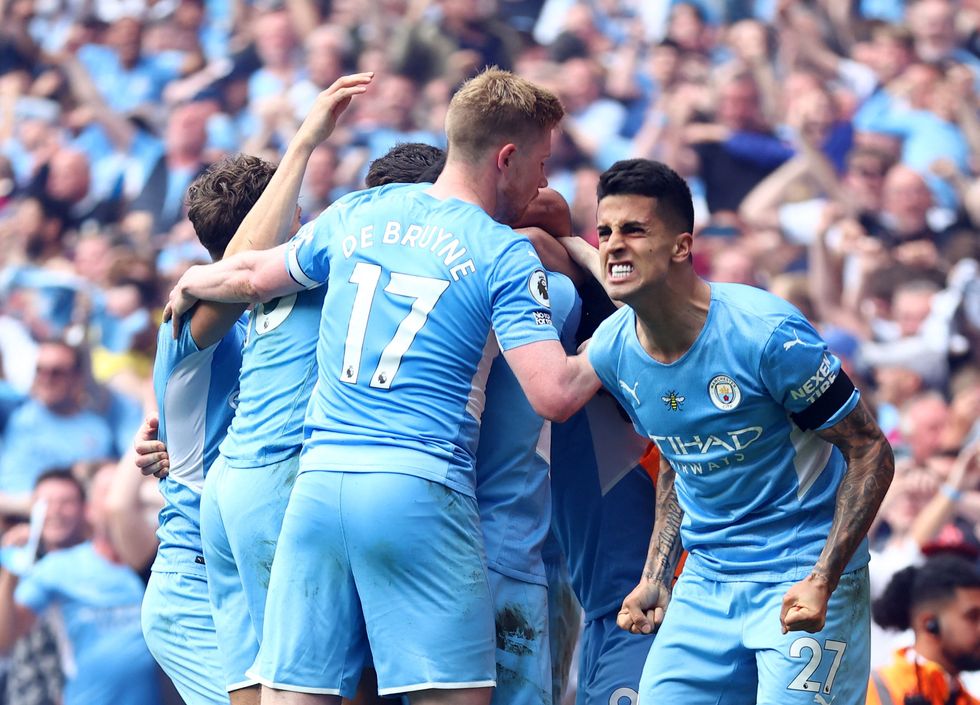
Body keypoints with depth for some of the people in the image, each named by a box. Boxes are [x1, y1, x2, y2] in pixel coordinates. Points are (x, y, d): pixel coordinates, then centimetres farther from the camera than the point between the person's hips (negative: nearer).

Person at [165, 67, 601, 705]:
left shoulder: (356, 214, 14)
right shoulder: (505, 256, -1)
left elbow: (252, 276, 30)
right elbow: (555, 395, -10)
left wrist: (189, 286, 51)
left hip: (319, 480, 5)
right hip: (420, 488, -5)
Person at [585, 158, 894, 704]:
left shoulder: (767, 333, -20)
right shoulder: (611, 352, -2)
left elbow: (870, 454, -13)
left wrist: (822, 582, -22)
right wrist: (656, 578, 7)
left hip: (803, 579, -5)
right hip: (707, 582, 6)